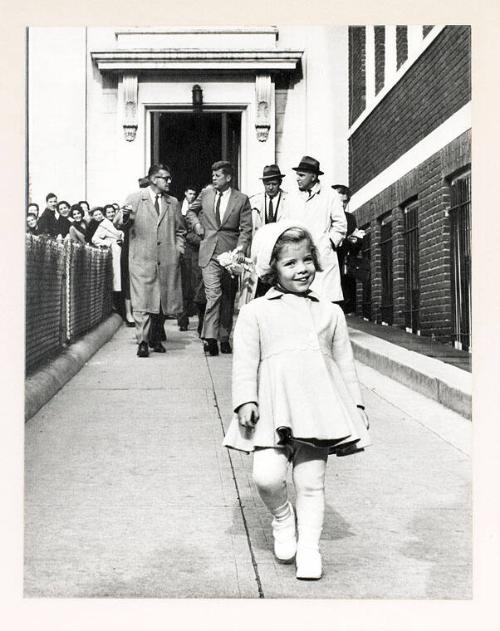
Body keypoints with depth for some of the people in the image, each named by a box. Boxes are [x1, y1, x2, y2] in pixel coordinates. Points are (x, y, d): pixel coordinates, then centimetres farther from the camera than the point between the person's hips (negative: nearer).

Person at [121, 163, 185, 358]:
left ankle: (156, 339, 20)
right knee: (142, 301, -9)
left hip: (167, 260, 4)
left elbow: (180, 230, 24)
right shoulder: (135, 199, 6)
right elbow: (122, 226, 2)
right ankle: (142, 342, -8)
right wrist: (125, 217, -20)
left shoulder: (173, 203, 17)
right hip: (142, 259, -3)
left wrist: (178, 247, 7)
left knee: (163, 301, 6)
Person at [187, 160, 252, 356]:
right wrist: (196, 223, 7)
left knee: (228, 299, 8)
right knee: (213, 295, -13)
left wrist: (241, 249, -15)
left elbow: (246, 229, -1)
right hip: (209, 253, 0)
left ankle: (224, 338, 18)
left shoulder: (241, 200, 1)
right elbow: (191, 211, 26)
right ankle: (210, 339, -14)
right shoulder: (205, 194, 8)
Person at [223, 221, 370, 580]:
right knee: (267, 475, -15)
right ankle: (282, 517, 17)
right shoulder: (256, 312, 7)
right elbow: (245, 360, 3)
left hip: (319, 404, 2)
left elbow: (344, 362, 19)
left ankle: (309, 549, 16)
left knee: (311, 481, 2)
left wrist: (356, 405, 15)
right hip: (274, 406, -2)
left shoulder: (330, 312, 16)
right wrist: (245, 400, -9)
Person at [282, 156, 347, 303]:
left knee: (325, 300, -10)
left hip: (323, 257, -3)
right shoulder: (291, 199, 17)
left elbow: (340, 224, 7)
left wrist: (330, 243, -3)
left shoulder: (329, 195, 6)